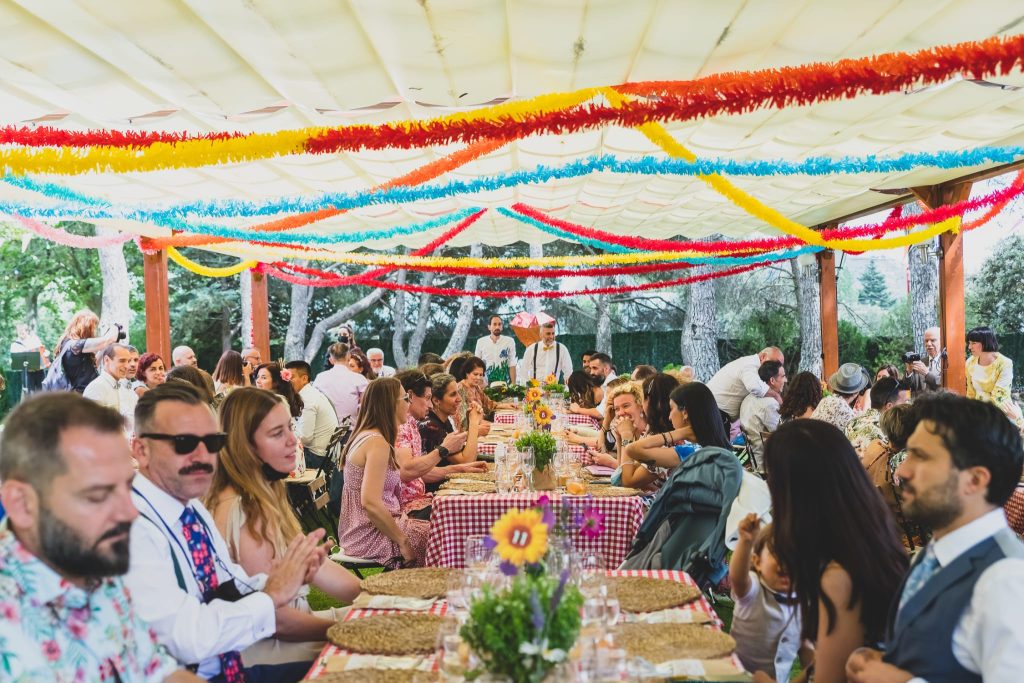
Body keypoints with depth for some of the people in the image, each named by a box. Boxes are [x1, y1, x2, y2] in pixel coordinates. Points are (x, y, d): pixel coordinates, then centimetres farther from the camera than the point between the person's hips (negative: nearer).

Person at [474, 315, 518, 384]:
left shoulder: (509, 341, 0)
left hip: (504, 384, -1)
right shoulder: (481, 342, 4)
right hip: (485, 384, 1)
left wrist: (513, 384, -7)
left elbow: (512, 366, -2)